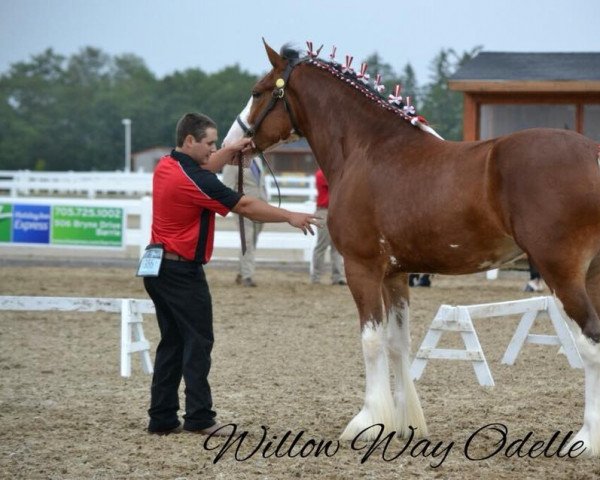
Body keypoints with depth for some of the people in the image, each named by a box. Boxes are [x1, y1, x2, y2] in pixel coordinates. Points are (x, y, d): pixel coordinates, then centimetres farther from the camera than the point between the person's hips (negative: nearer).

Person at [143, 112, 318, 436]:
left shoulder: (166, 167, 7)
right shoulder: (193, 179, -19)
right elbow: (245, 206, -16)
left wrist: (232, 151, 14)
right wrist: (290, 217, -9)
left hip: (157, 266, 9)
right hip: (182, 271, -9)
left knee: (172, 342, 11)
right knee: (198, 342, -4)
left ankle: (162, 418, 10)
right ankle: (199, 418, -6)